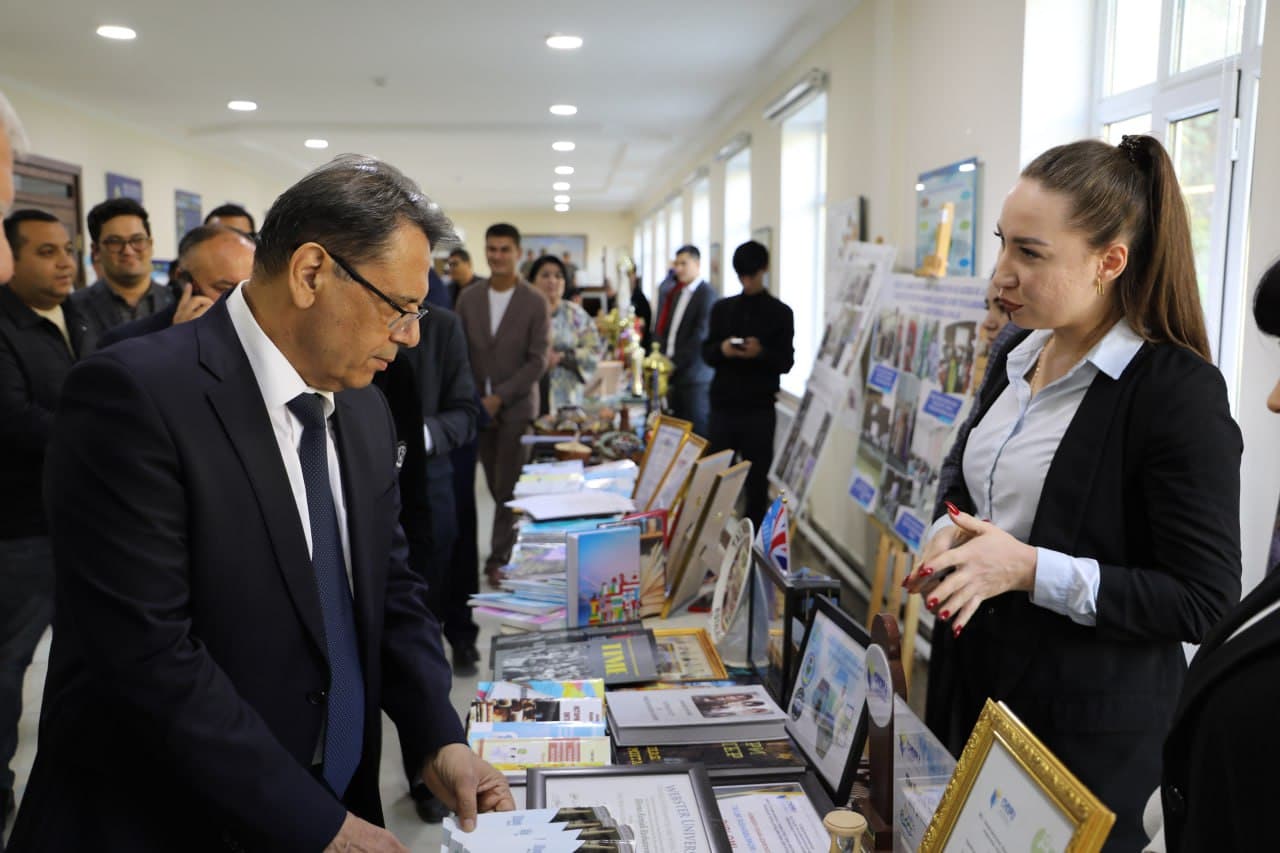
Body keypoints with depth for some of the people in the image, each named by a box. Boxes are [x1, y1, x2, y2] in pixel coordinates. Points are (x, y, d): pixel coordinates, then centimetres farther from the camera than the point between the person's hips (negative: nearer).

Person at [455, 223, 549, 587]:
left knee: (507, 488, -3)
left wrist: (499, 398, -14)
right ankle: (517, 544, 27)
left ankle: (498, 560, 5)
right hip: (478, 405, 3)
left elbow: (538, 361, -9)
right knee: (497, 487, 10)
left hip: (516, 406, -3)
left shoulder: (535, 302, -6)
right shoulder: (469, 297, 5)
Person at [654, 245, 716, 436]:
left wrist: (675, 362, -15)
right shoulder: (676, 292, 16)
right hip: (673, 372, 7)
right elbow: (663, 328, 17)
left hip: (694, 376, -7)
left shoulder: (706, 294, -8)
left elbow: (701, 336, -16)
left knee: (697, 431, -3)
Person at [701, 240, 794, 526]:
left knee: (757, 478, 4)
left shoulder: (780, 312, 2)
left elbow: (786, 362, -1)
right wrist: (721, 350, -12)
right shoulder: (722, 308, 11)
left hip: (759, 408, -2)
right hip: (723, 404, 3)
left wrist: (761, 353, -20)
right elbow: (706, 353, 10)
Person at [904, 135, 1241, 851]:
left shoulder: (1179, 390, -18)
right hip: (974, 688, 7)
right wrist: (949, 537, -5)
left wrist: (1031, 570, -25)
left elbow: (1205, 602, -17)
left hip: (1089, 731, -7)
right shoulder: (1017, 360, 4)